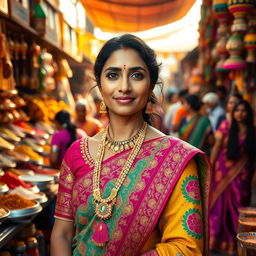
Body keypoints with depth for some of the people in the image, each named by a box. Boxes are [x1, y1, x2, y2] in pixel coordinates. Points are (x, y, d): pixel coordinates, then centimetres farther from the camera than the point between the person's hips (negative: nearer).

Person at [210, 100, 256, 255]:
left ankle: (235, 241, 20)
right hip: (223, 171, -1)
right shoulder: (226, 125, -2)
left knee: (238, 205, 5)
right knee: (219, 203, 5)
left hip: (242, 173, 1)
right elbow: (217, 147, -2)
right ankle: (217, 239, 18)